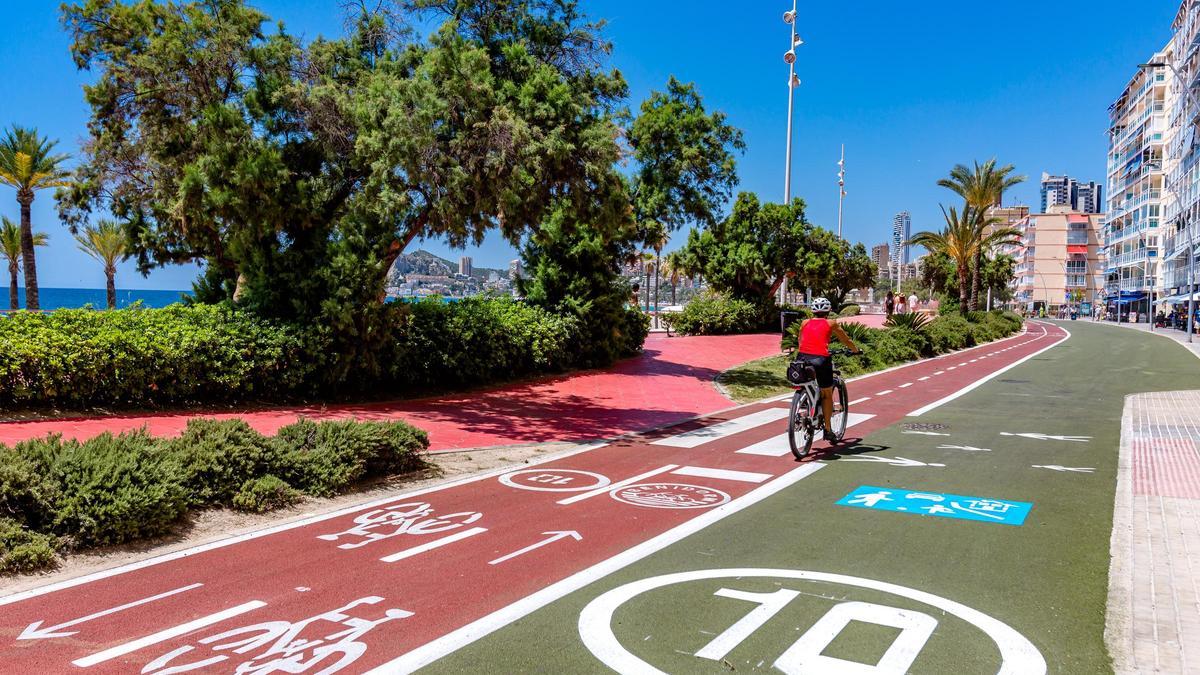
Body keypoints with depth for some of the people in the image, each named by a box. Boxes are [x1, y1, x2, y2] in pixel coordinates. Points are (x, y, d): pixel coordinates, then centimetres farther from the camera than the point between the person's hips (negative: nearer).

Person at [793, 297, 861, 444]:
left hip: (802, 358, 3)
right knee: (827, 395, 13)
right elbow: (846, 341, 22)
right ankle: (827, 430, 14)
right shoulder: (830, 323, 12)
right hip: (820, 359, -3)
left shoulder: (805, 323, 18)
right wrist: (856, 351, 40)